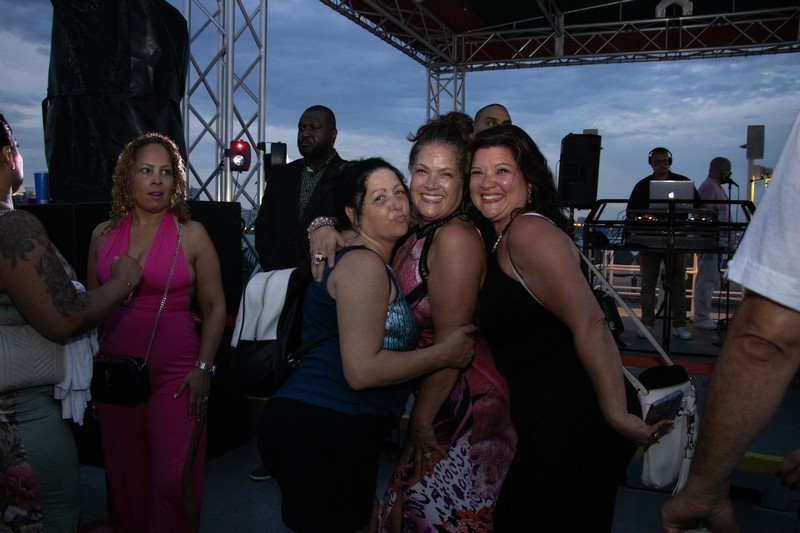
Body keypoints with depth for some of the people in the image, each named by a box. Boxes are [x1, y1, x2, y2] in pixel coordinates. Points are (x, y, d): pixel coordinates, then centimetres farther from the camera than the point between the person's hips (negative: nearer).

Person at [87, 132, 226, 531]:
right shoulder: (103, 234, 7)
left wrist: (203, 367, -10)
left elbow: (214, 306, -1)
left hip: (175, 373, -3)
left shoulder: (191, 234, -2)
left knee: (172, 480, -4)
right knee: (125, 478, 13)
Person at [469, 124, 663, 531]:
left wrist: (618, 417, -22)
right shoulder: (503, 239, 14)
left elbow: (590, 326, -23)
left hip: (574, 423, -10)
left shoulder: (529, 230, -16)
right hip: (547, 424, 10)